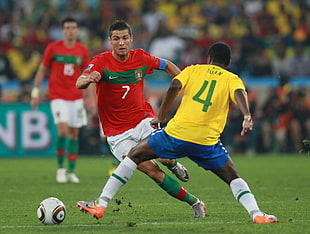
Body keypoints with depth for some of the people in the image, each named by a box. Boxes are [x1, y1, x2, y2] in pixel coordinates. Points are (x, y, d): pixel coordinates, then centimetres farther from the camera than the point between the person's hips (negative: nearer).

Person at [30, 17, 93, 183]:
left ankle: (71, 172, 11)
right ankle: (60, 168, 1)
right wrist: (35, 93, 2)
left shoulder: (83, 51, 5)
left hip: (76, 97, 3)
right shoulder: (53, 48, -2)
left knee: (74, 133, 3)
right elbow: (42, 70, 5)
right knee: (63, 131, -17)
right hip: (58, 96, -3)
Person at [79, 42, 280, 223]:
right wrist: (247, 116, -25)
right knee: (233, 178, 17)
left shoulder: (193, 70, 17)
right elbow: (239, 93, -9)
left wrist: (160, 117, 6)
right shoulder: (232, 79, 14)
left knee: (135, 155, 18)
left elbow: (174, 86, -1)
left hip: (177, 133, 0)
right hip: (207, 141, 0)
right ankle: (256, 213, -6)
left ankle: (101, 203, 12)